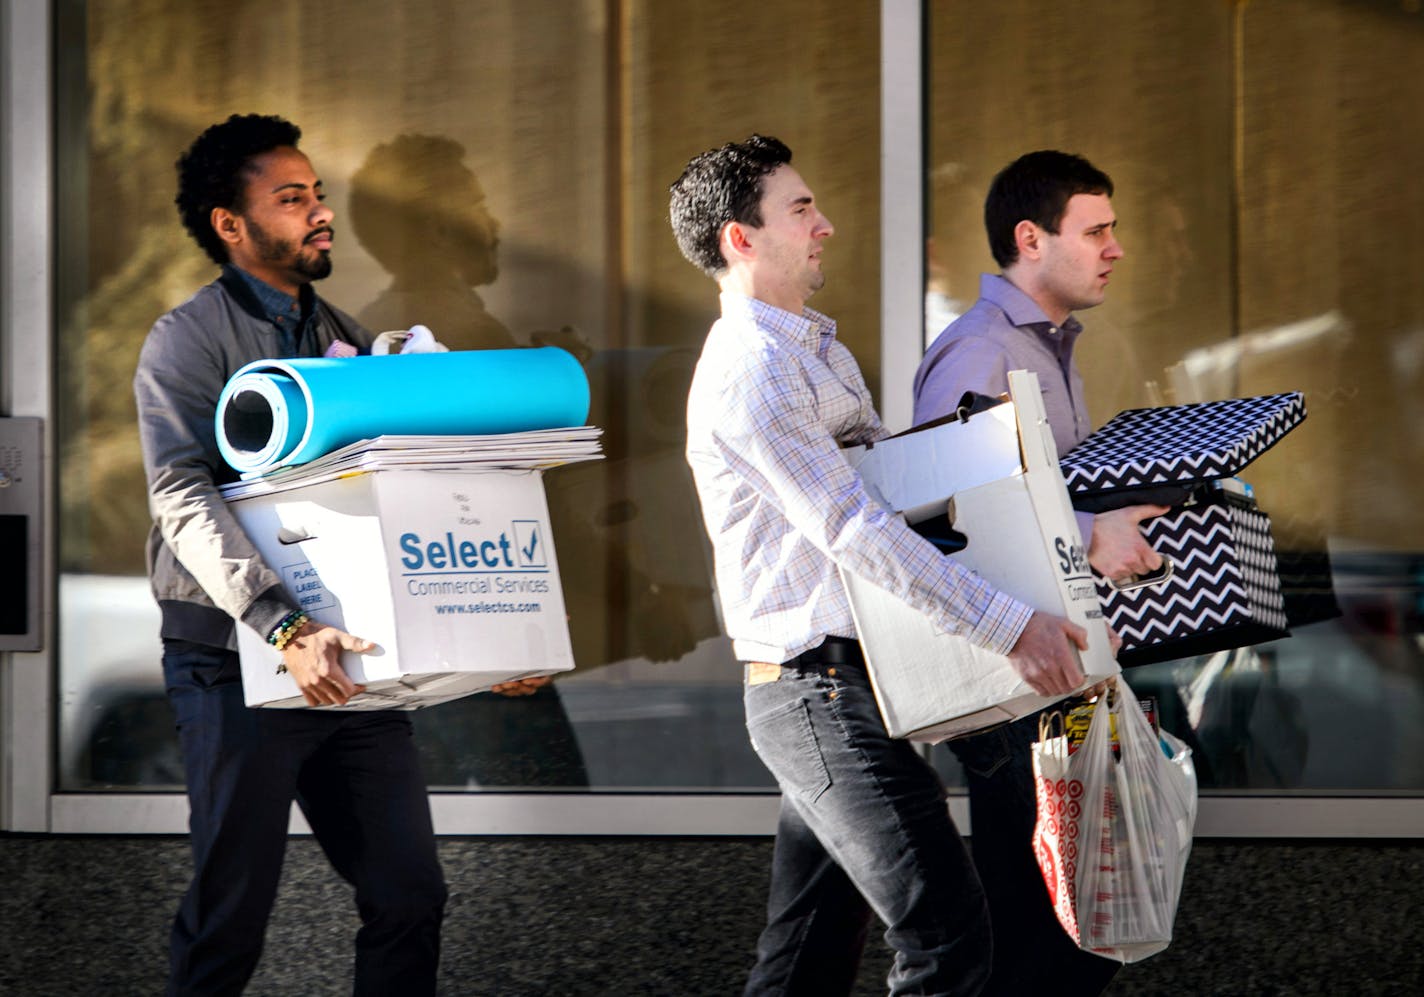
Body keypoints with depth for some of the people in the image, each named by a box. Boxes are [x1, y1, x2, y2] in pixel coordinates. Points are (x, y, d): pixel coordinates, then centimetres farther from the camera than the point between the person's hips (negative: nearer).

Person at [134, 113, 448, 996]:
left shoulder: (347, 341, 16)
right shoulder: (189, 342, -4)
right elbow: (186, 501, -18)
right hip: (239, 663, -6)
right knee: (231, 914, -1)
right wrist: (287, 629, -31)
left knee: (410, 896, 3)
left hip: (346, 664, 6)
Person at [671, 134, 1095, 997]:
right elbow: (855, 530, -21)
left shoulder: (820, 353, 20)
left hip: (830, 695, 10)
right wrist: (1009, 626, -25)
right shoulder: (752, 371, -14)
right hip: (823, 688, -10)